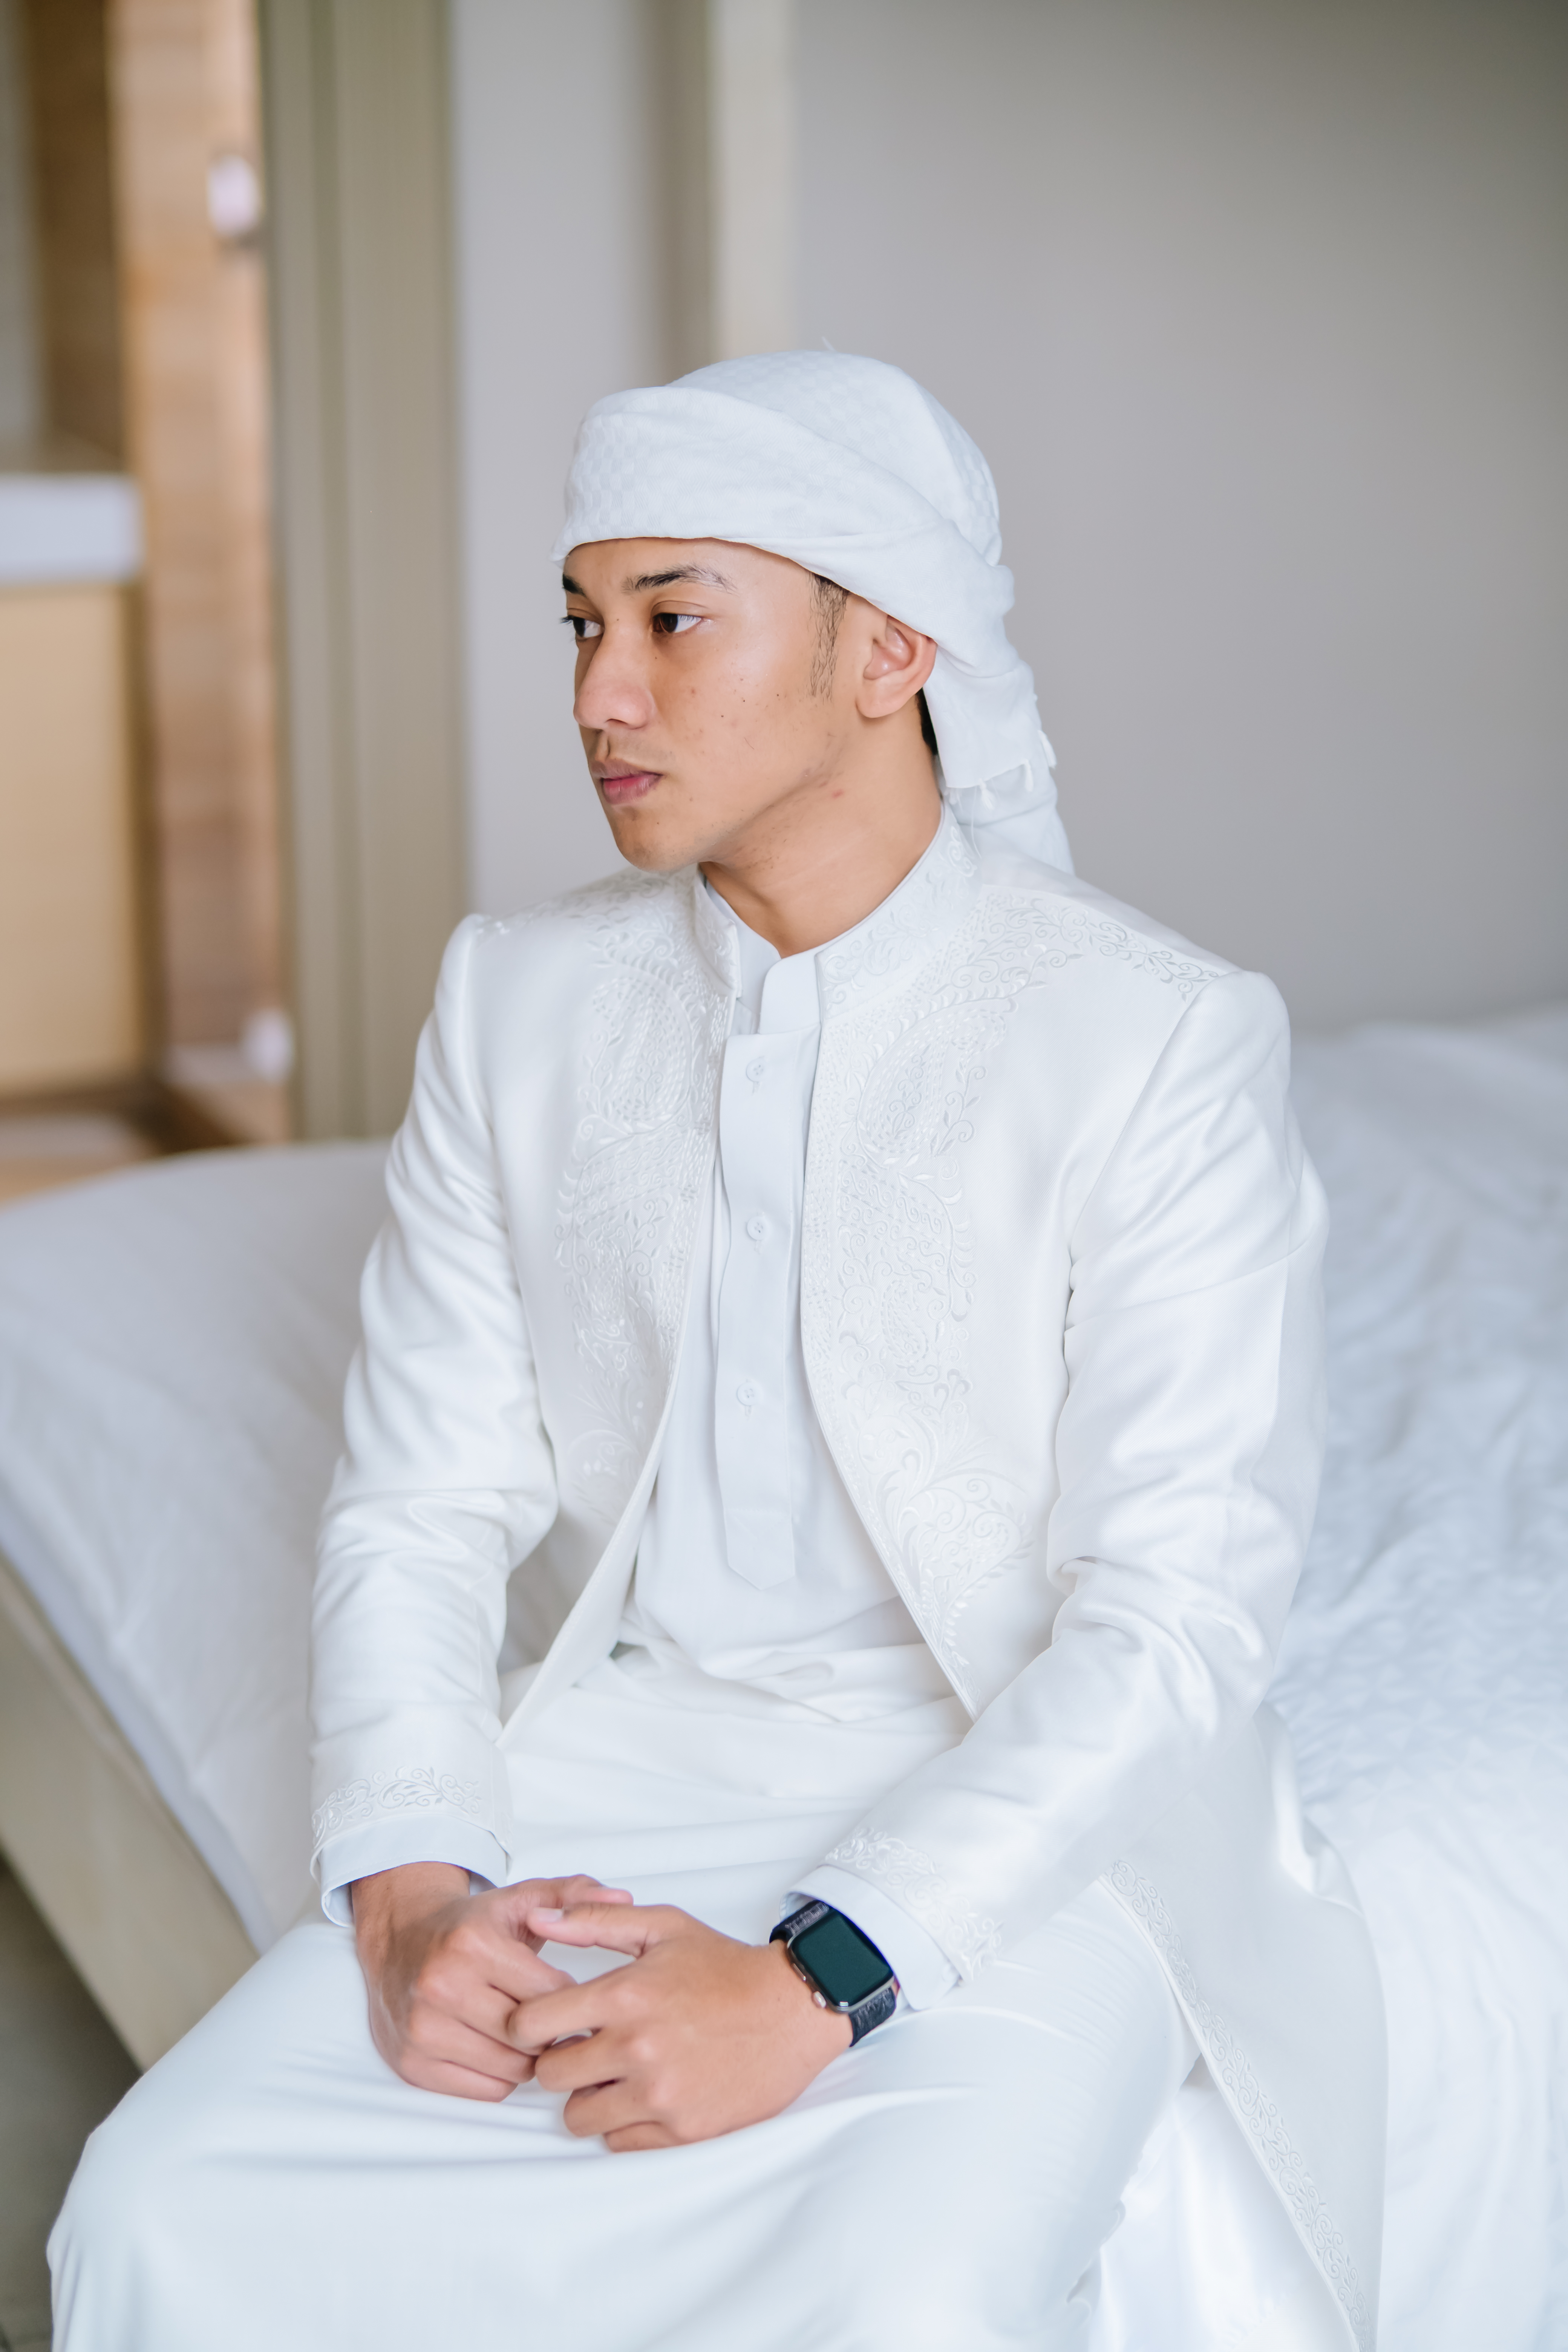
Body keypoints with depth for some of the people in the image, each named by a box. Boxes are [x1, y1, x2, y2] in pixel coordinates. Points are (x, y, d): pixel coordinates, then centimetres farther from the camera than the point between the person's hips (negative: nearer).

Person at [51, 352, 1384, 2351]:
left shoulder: (1164, 1043, -11)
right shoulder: (520, 1002, 4)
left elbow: (1177, 1615, -15)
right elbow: (424, 1492, 3)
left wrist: (819, 1978, -24)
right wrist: (406, 1884, -14)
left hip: (1017, 1809, -3)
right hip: (616, 1752, 4)